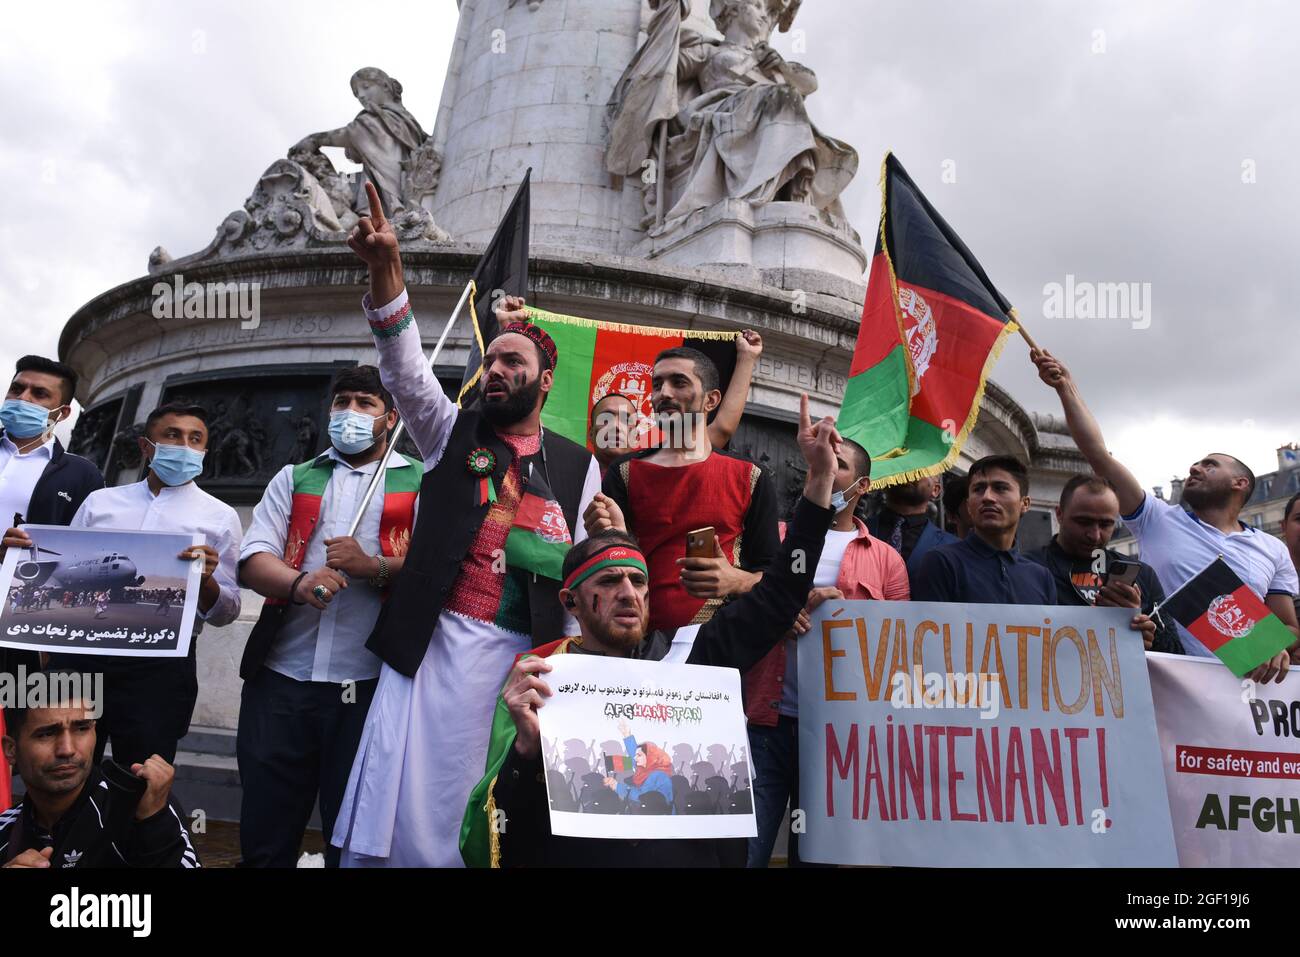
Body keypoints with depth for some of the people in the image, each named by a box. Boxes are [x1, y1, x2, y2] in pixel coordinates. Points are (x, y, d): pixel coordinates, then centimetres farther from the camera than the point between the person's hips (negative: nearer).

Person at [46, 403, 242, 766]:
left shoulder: (220, 517, 4)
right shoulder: (100, 501, 13)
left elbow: (225, 612, 0)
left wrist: (206, 582, -21)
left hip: (158, 668, -2)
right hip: (78, 654, 3)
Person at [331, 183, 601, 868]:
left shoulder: (578, 466, 11)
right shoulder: (452, 432, 13)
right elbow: (405, 367, -3)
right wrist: (385, 269, -17)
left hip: (521, 650, 0)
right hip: (433, 640, 0)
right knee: (403, 793, -4)